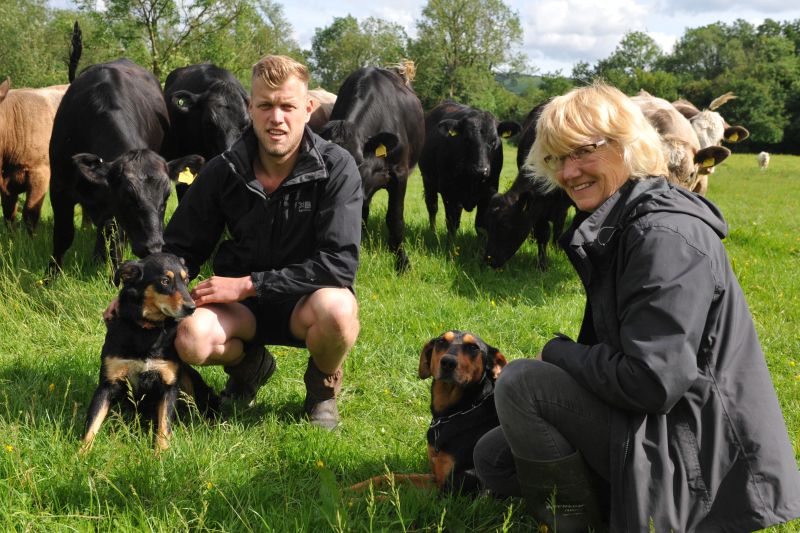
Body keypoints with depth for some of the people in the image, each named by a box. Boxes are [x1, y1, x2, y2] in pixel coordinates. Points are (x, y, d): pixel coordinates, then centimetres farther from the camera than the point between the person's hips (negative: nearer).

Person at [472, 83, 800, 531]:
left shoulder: (666, 236, -23)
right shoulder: (615, 224, 8)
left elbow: (653, 382, -29)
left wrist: (558, 352, -15)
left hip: (701, 456, -10)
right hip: (654, 425, 10)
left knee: (521, 383, -20)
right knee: (494, 459, 12)